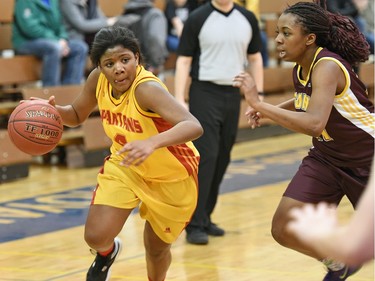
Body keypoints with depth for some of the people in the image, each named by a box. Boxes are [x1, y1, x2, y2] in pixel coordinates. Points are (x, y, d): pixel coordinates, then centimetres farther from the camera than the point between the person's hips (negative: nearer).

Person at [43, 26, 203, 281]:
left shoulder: (147, 88, -37)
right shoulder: (98, 79, -18)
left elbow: (194, 126, -51)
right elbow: (76, 115, 2)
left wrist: (152, 143, -68)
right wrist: (55, 110, -21)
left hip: (172, 176, -4)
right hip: (125, 165, 4)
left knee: (157, 250, 12)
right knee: (96, 237, -11)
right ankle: (107, 253, 27)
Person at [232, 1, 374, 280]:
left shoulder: (327, 66, -27)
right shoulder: (301, 69, -2)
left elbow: (314, 123, -42)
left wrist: (259, 104, -42)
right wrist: (271, 110, 4)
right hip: (326, 158, 7)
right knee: (284, 229, -4)